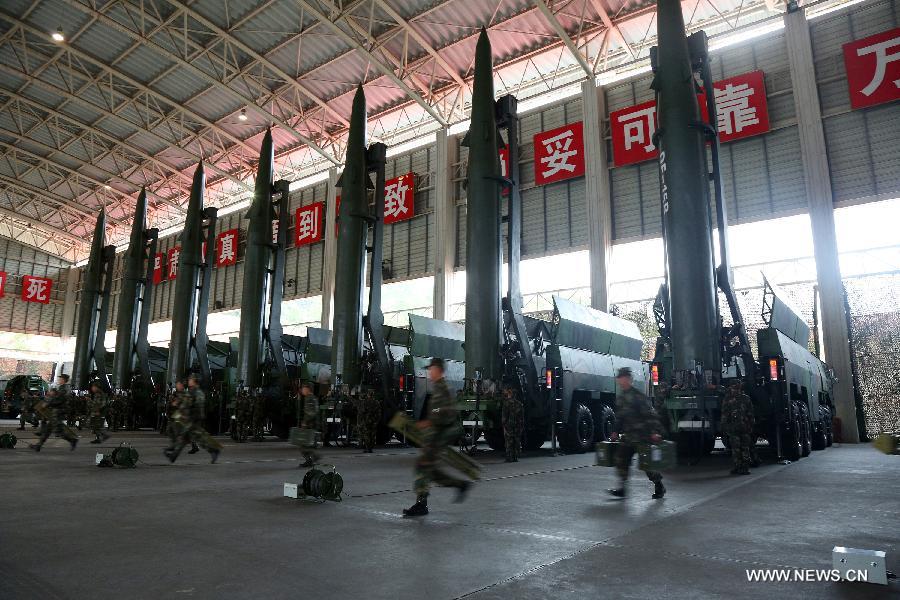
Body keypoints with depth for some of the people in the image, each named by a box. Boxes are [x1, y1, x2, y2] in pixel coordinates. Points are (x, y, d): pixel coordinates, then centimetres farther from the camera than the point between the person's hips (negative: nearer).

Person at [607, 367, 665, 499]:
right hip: (627, 436, 8)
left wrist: (655, 432, -21)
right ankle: (622, 489, 6)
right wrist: (616, 432, 22)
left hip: (642, 436, -8)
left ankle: (659, 487, 20)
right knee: (621, 459, 2)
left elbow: (650, 414, -16)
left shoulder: (638, 395, -13)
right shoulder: (620, 397, 12)